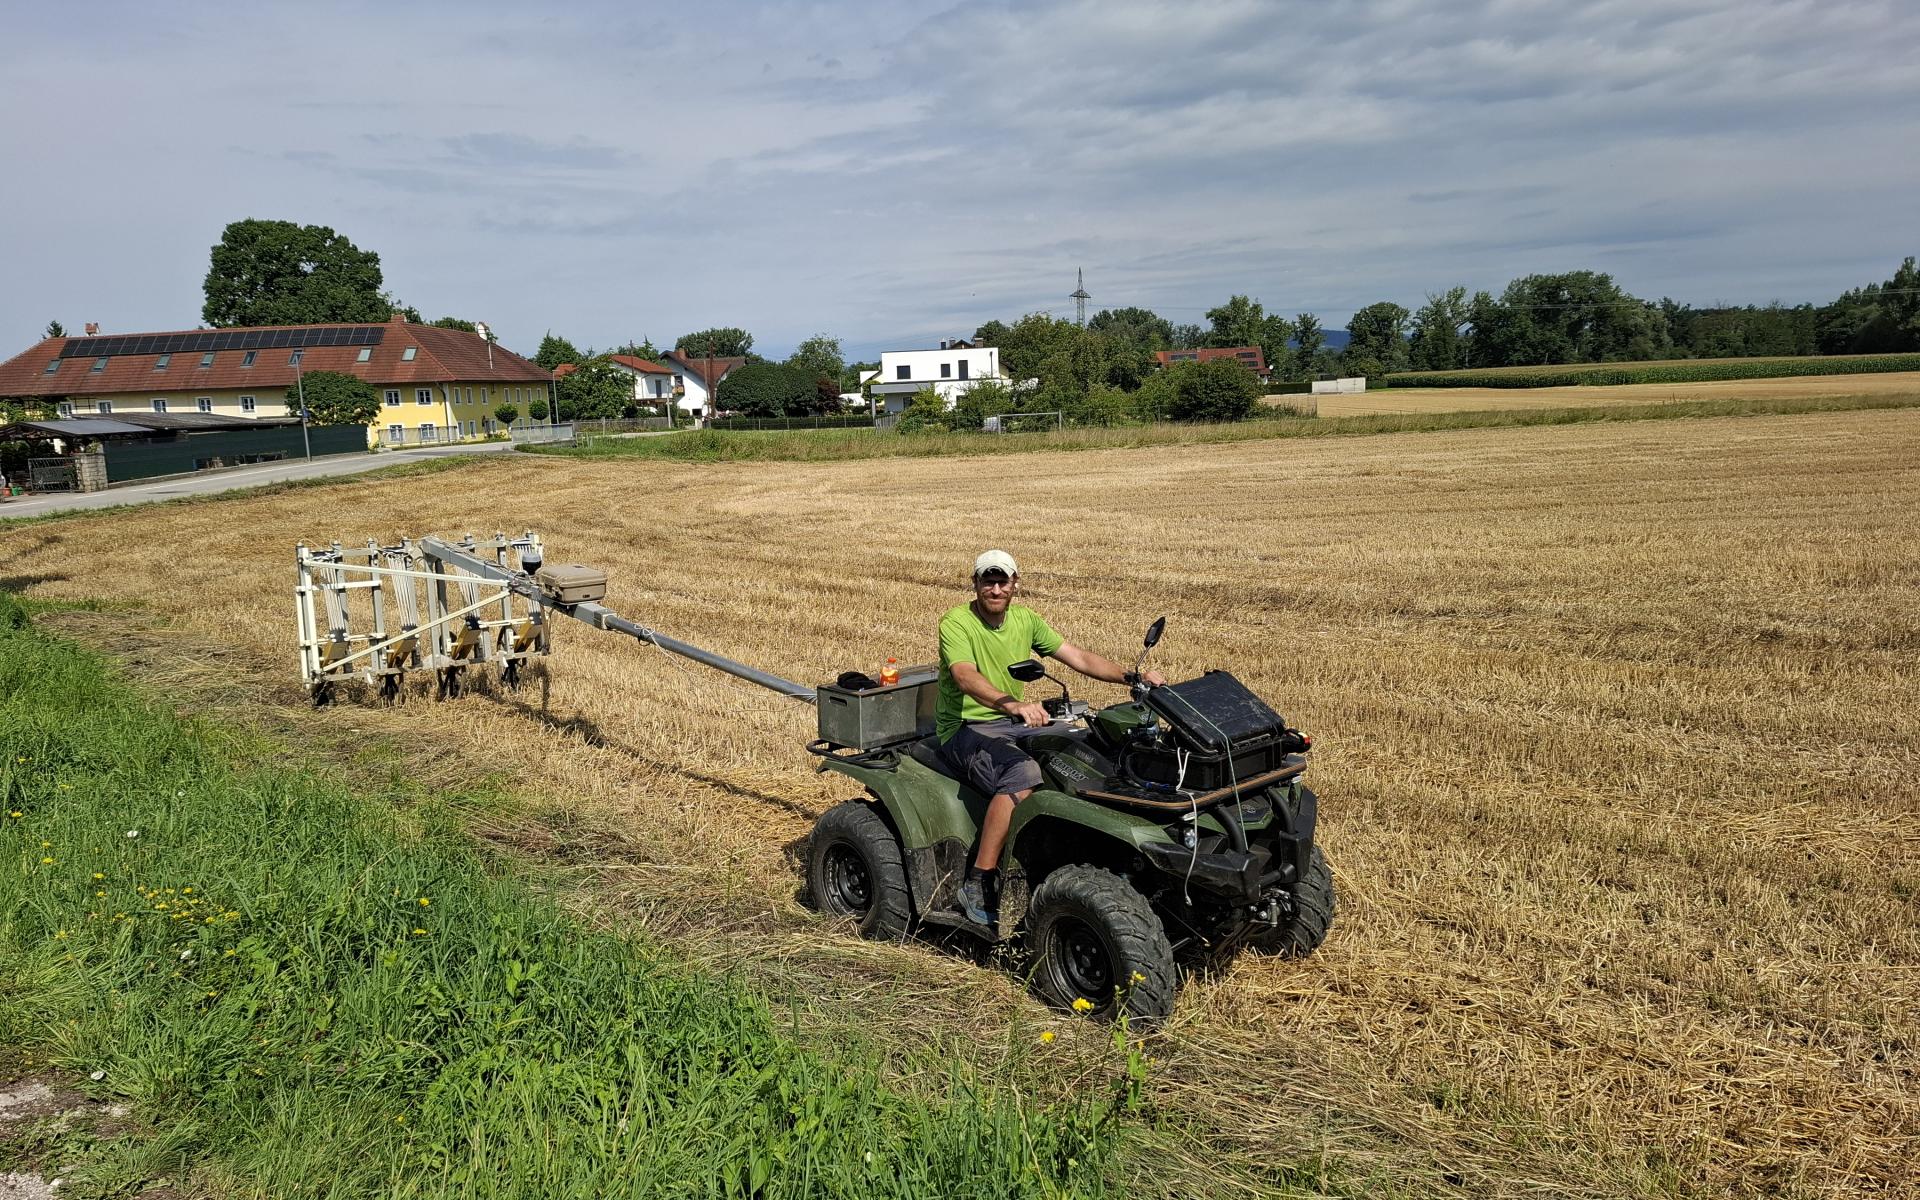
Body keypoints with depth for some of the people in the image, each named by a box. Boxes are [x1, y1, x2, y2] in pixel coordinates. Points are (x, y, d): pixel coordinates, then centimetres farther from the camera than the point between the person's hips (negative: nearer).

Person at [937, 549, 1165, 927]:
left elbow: (1079, 658, 6)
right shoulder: (956, 622, -14)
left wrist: (1132, 677, -9)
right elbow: (965, 677, -32)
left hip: (1014, 722, 7)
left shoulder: (1025, 619, 7)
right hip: (965, 728, -7)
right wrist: (1014, 705, -50)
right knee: (1023, 773, -35)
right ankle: (978, 884, -29)